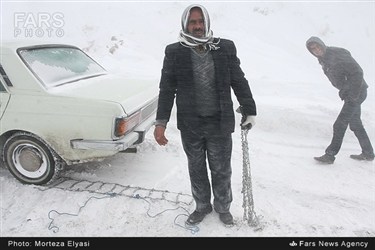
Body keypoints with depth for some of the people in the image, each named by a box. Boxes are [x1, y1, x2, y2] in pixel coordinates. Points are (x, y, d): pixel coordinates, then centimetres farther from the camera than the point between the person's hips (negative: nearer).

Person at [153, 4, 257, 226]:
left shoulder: (225, 48, -2)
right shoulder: (174, 52, -2)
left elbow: (239, 82, 5)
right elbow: (167, 89, 0)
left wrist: (249, 112, 6)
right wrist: (161, 122, -5)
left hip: (220, 123, 0)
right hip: (190, 124, 1)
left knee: (221, 170, 13)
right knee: (196, 169, 16)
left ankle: (223, 207, 37)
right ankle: (202, 206, 39)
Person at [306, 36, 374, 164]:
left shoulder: (338, 54, -21)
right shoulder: (323, 60, 5)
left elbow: (358, 72, -22)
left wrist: (353, 95, -22)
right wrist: (342, 91, 9)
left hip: (357, 92, -10)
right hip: (348, 93, 10)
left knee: (339, 125, -11)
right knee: (355, 124, 18)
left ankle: (330, 155, -5)